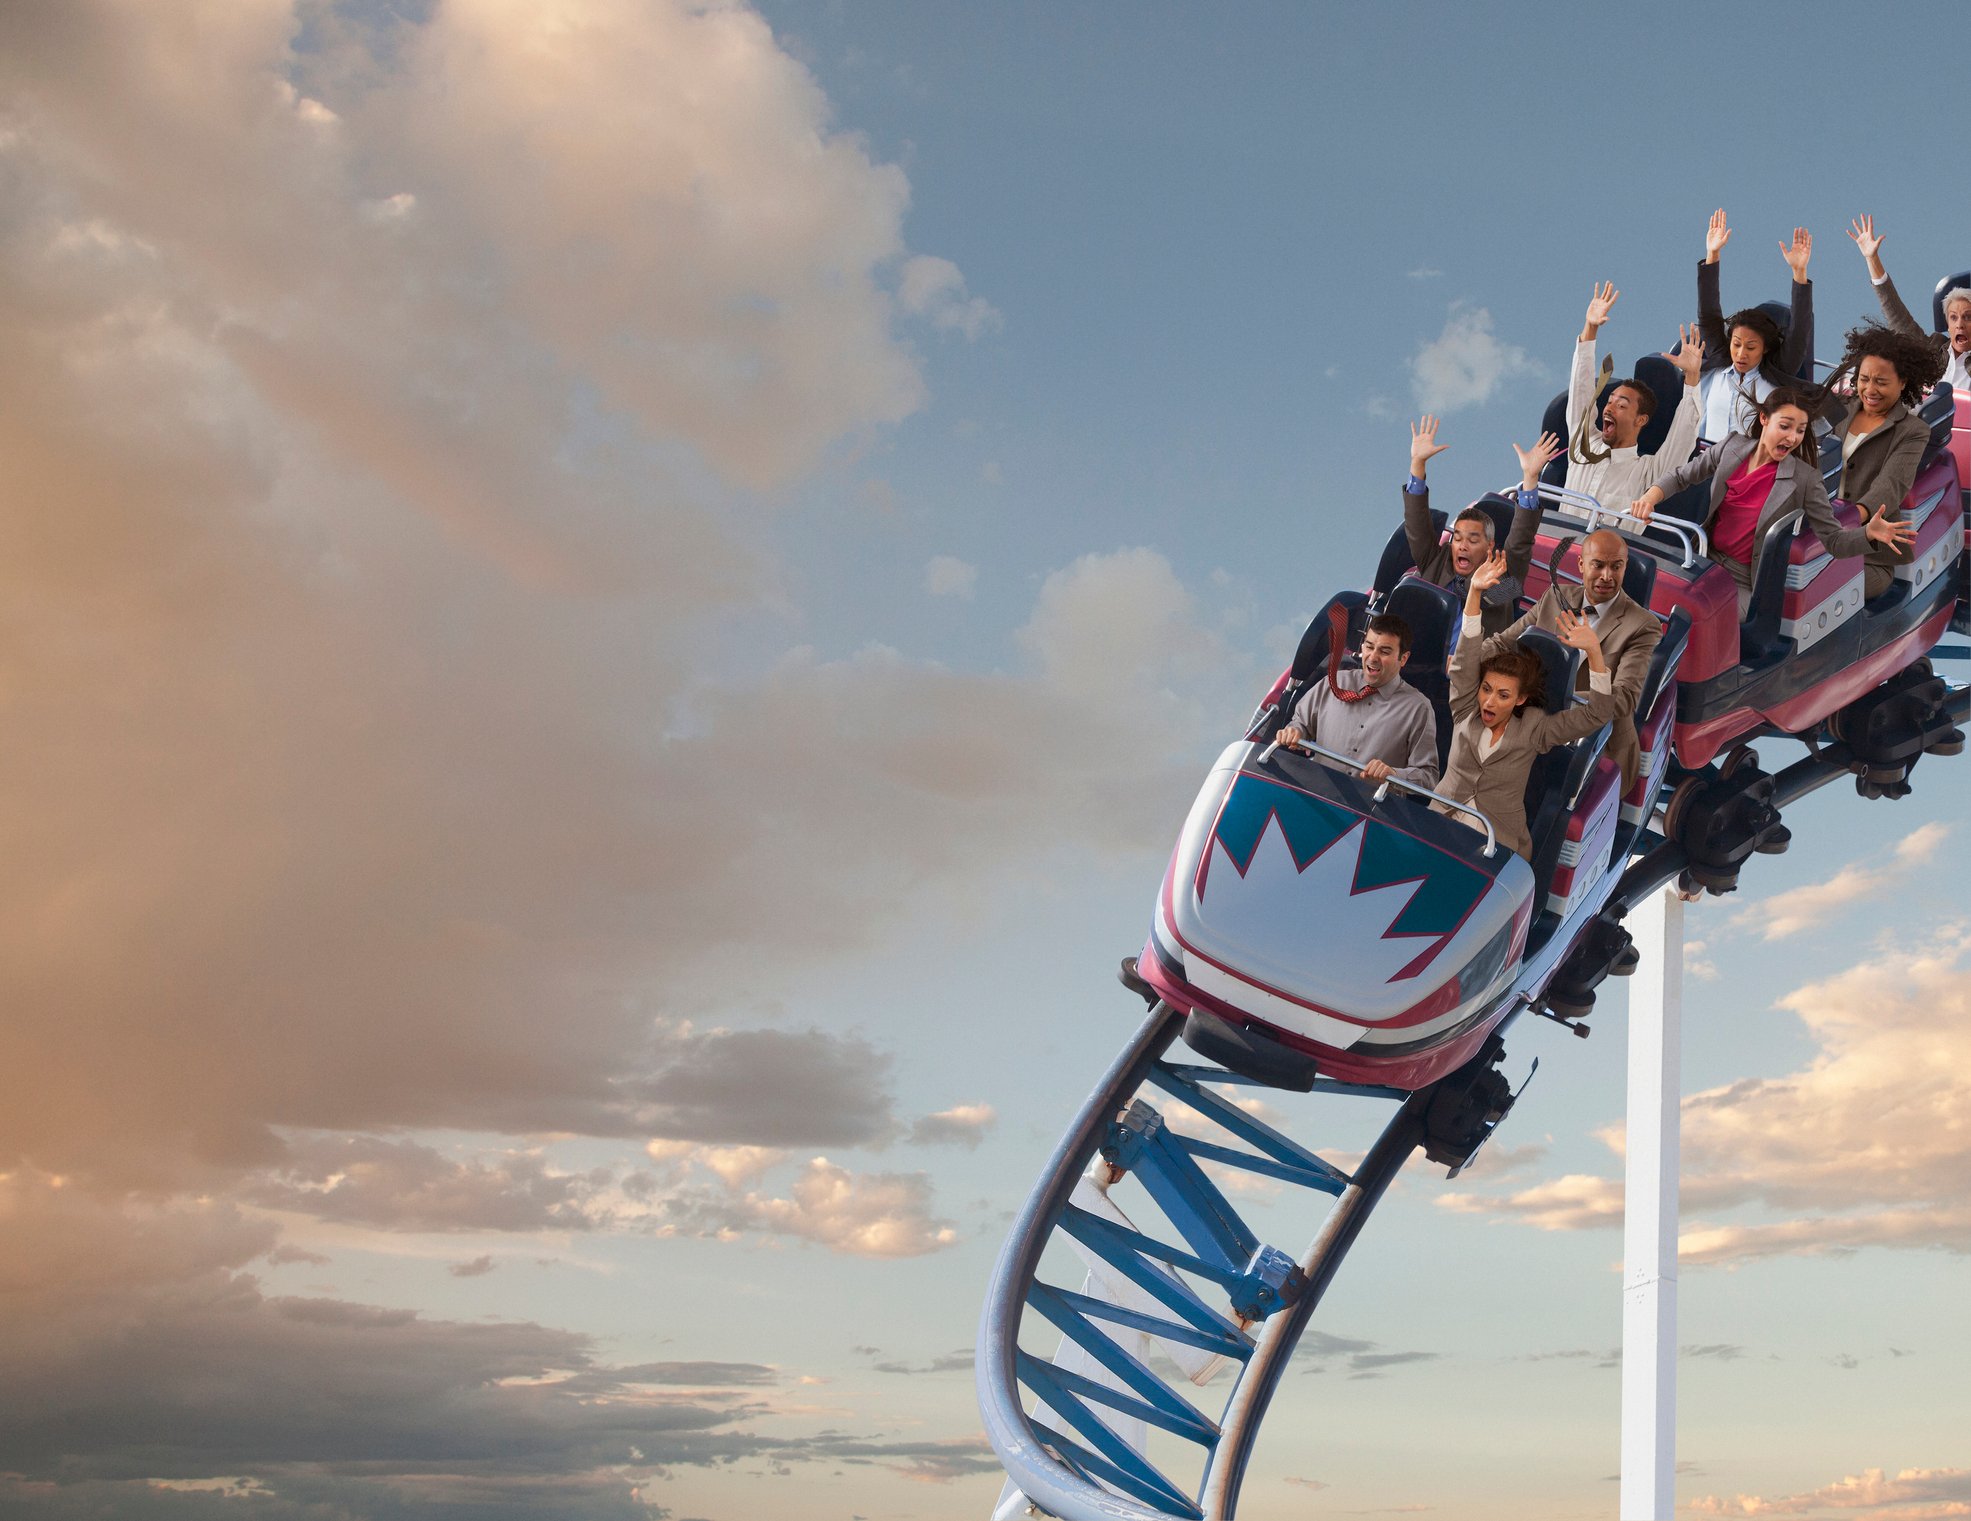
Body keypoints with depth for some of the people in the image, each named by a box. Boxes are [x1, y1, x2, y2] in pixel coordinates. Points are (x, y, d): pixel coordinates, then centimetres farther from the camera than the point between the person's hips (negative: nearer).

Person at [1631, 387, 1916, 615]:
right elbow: (1682, 476, 11)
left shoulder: (1804, 479, -11)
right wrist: (1651, 497, -9)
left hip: (1745, 585, -4)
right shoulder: (1732, 447, -1)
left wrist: (1869, 533, -29)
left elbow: (1833, 540, -8)